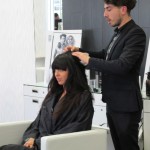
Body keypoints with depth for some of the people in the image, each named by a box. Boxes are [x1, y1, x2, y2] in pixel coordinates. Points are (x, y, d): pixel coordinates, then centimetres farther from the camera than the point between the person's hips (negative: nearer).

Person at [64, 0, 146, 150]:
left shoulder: (136, 34, -17)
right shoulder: (119, 33, 9)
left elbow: (122, 65, -28)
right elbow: (105, 55, 22)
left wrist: (89, 61, -21)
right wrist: (79, 51, 8)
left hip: (126, 105, -9)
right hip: (113, 103, 9)